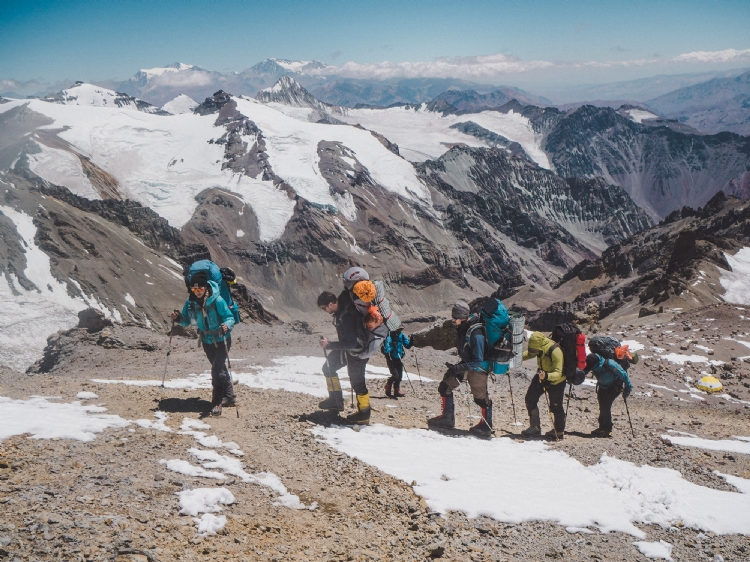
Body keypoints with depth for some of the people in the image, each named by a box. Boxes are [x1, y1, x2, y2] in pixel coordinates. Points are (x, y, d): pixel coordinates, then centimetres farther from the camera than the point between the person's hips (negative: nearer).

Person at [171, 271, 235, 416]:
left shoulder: (217, 300, -23)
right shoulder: (190, 302, -8)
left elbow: (230, 317, -19)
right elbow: (187, 320, 2)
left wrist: (226, 326, -40)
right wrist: (178, 318, -20)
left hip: (222, 340, -6)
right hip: (207, 341, 6)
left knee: (217, 370, -16)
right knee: (219, 368, 19)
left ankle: (217, 403, -10)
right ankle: (228, 397, 35)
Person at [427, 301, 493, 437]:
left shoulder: (476, 334, -30)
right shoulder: (461, 327, -6)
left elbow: (478, 361, -29)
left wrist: (458, 368, -31)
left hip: (478, 367, -8)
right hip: (466, 363, 8)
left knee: (480, 397, -4)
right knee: (444, 387, 7)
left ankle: (486, 426, 16)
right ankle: (447, 418, 19)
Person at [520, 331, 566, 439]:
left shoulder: (556, 352, -35)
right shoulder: (539, 347, -13)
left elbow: (558, 373, -36)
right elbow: (529, 354, 10)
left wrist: (547, 376, -53)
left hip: (556, 381, -7)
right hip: (541, 376, 7)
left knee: (555, 406, -2)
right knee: (530, 399, 4)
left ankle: (559, 432, 18)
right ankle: (535, 427, 17)